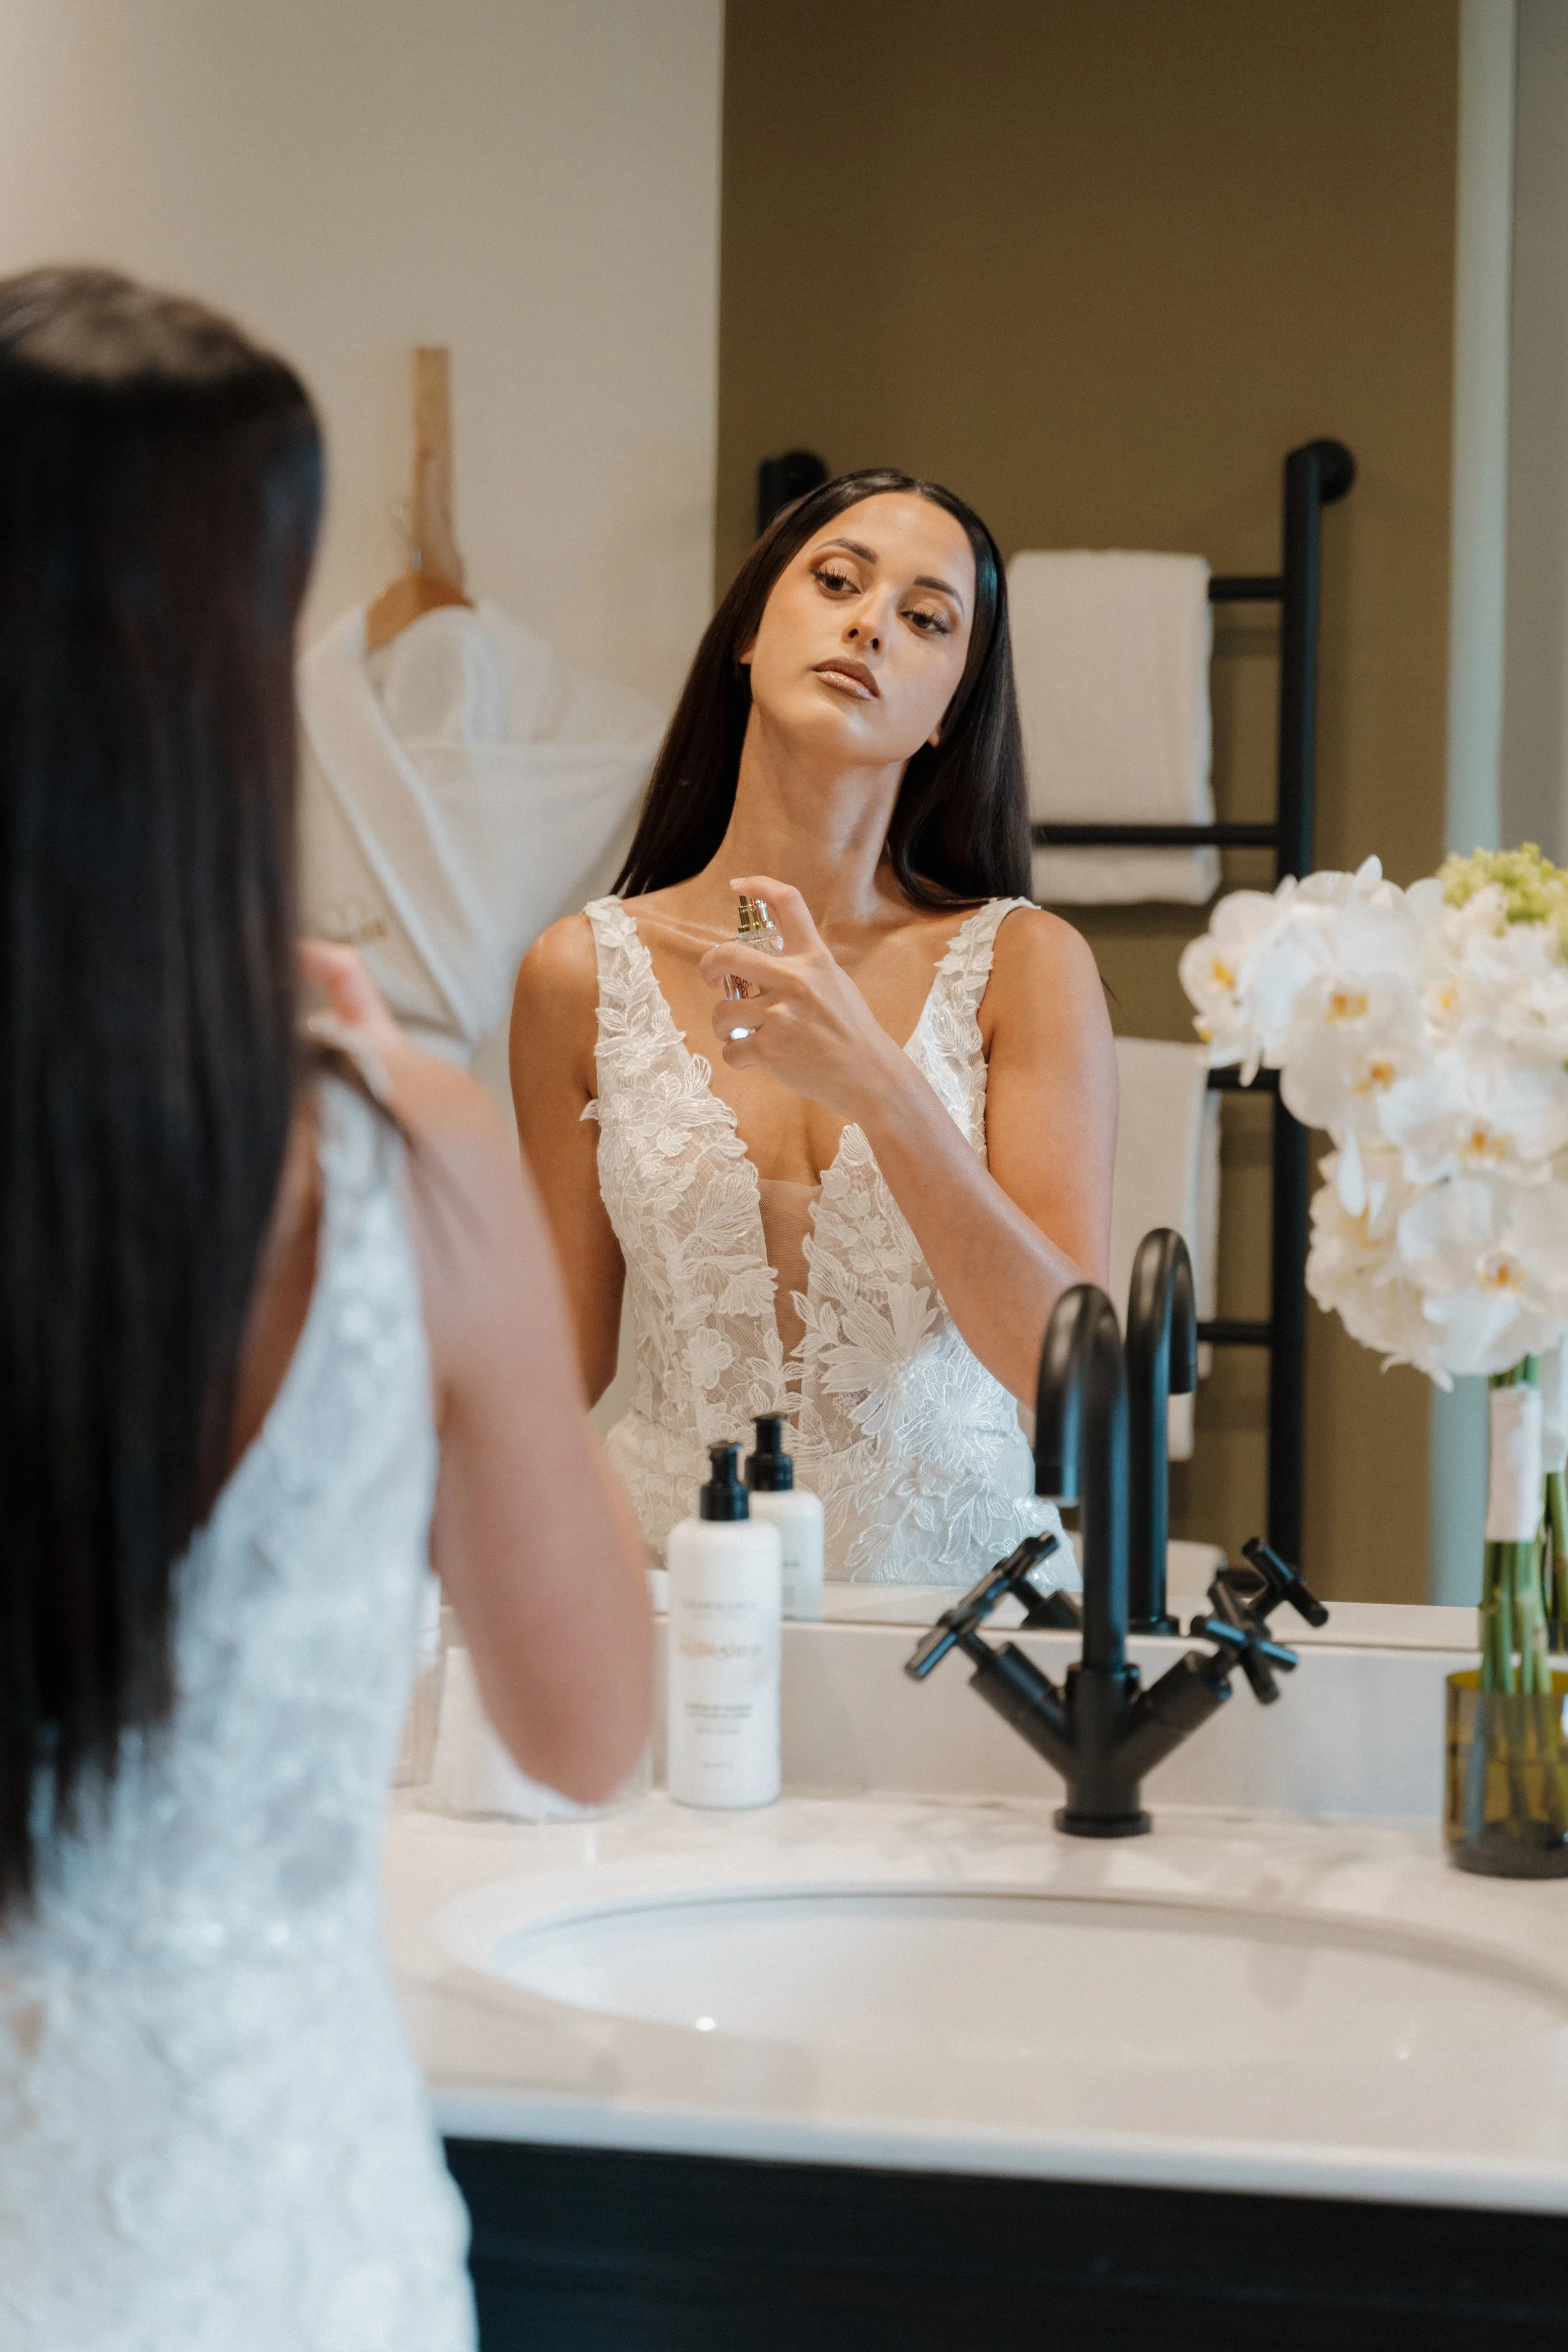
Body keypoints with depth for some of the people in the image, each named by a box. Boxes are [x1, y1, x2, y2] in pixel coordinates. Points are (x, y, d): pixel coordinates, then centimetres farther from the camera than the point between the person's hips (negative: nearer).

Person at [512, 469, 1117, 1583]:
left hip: (952, 1571, -1)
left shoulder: (1025, 965, -2)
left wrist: (876, 1083, -21)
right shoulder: (584, 976, 2)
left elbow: (1067, 1367, -11)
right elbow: (568, 1358, 9)